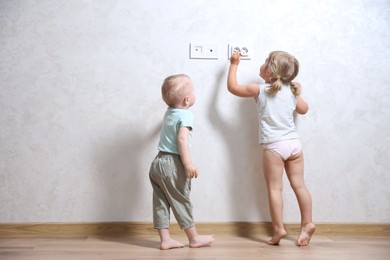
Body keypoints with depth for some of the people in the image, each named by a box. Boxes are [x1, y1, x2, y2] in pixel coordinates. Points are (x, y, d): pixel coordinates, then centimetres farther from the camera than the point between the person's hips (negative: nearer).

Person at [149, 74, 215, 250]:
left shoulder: (169, 112, 12)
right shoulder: (186, 115, -13)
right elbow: (182, 139, -25)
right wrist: (188, 163, -28)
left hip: (158, 162, 8)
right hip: (172, 164, -8)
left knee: (161, 203, 9)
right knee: (181, 202, 3)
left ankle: (165, 240, 15)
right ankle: (194, 238, 15)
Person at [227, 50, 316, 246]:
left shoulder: (260, 90, -4)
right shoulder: (291, 91, 9)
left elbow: (232, 87, 6)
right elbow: (304, 109, 26)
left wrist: (234, 64, 17)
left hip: (274, 146, -5)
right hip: (294, 142, 5)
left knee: (274, 188, 0)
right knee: (299, 185, 9)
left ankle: (279, 228, -1)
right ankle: (307, 224, 11)